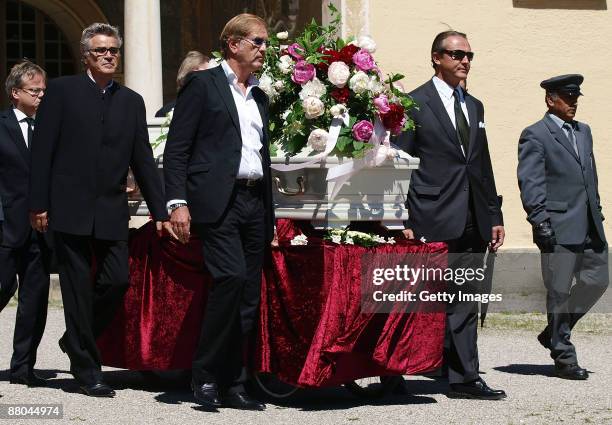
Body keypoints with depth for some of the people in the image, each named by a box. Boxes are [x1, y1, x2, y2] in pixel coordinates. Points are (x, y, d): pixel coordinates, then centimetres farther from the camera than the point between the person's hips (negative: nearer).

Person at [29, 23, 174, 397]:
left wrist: (160, 211, 9)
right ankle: (87, 369, 8)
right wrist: (39, 205, -8)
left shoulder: (132, 101, 12)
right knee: (79, 289, 0)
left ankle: (77, 340, 22)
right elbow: (43, 151, -2)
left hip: (112, 212, 4)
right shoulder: (62, 91, 0)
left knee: (117, 281, -4)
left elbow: (143, 160, 13)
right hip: (71, 208, -4)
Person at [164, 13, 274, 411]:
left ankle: (232, 385, 8)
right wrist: (177, 202, -14)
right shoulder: (202, 85, 2)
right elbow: (177, 149, -4)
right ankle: (206, 375, -10)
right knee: (231, 278, -21)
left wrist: (270, 215, 19)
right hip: (218, 201, -7)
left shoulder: (260, 97, 21)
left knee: (249, 297, 3)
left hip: (255, 203, 7)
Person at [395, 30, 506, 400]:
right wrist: (403, 222, -12)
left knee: (466, 305, 6)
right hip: (434, 223, -6)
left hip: (472, 225, 6)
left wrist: (494, 216, 14)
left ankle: (465, 378, 8)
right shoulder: (414, 104, -3)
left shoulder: (474, 106, 18)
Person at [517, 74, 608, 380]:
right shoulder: (535, 136, -5)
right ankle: (564, 358, 8)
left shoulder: (583, 131, 18)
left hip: (590, 228, 8)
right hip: (559, 227, -7)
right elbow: (530, 182, -11)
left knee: (597, 281, 9)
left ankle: (555, 333, 25)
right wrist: (540, 222, -17)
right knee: (559, 291, -1)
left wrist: (597, 213, 17)